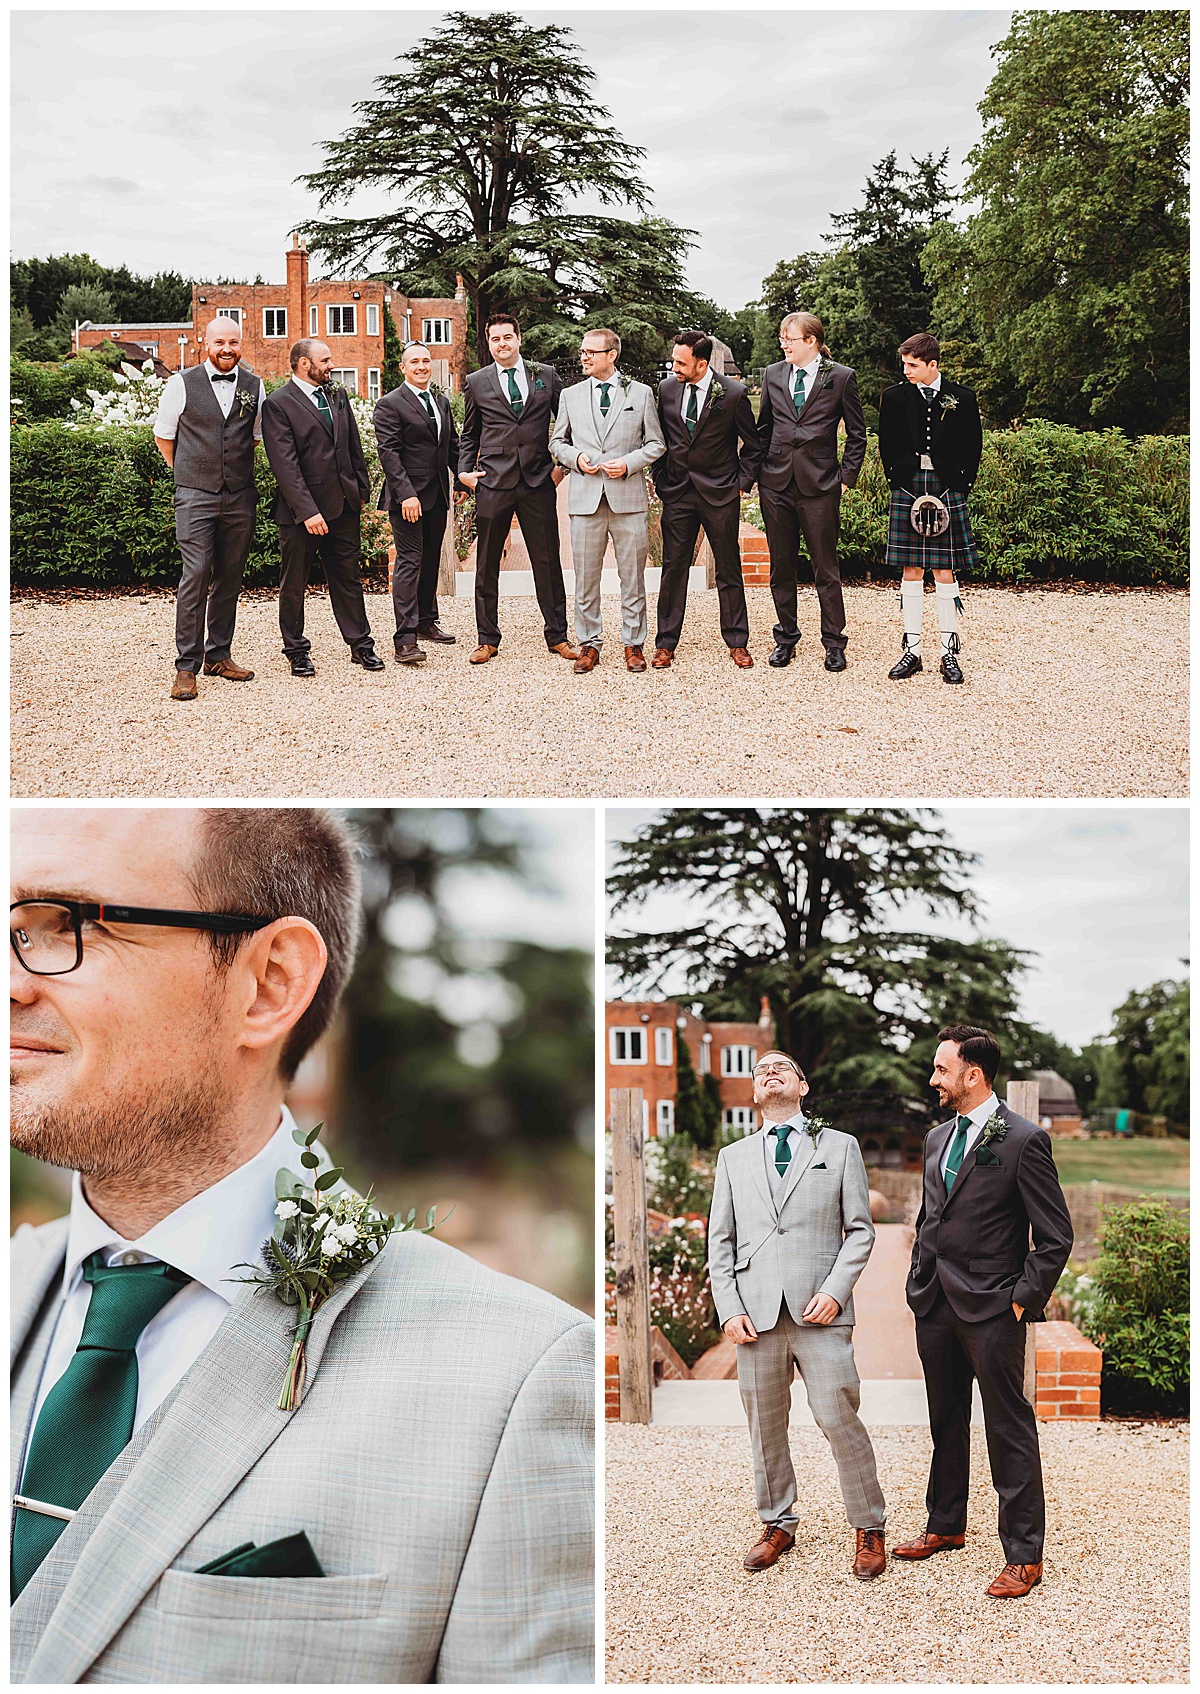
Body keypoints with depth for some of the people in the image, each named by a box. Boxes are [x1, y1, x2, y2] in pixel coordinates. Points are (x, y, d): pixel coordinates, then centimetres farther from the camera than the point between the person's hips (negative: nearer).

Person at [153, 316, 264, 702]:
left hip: (240, 496, 4)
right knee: (195, 574, -11)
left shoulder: (254, 387, 7)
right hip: (195, 496, -3)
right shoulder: (182, 384, -1)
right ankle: (186, 666, -8)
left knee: (230, 578, 8)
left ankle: (219, 656, 19)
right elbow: (163, 434, 9)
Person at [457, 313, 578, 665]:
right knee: (487, 565, 3)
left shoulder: (546, 376, 7)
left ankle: (557, 636, 13)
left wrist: (564, 464, 7)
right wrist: (465, 471, 4)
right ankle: (487, 639, 12)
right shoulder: (476, 382, 8)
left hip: (538, 482, 0)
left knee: (548, 562, 3)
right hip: (493, 482, 0)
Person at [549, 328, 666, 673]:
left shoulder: (641, 393, 7)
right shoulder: (570, 396, 12)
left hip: (628, 496, -1)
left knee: (632, 576, 2)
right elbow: (557, 442, 18)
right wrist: (576, 458, -3)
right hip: (585, 498, 2)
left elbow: (656, 444, 8)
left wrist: (628, 463, -8)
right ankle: (589, 644, 12)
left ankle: (634, 644, 11)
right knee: (585, 577, 3)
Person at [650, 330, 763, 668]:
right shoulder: (667, 388, 1)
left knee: (729, 569, 5)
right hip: (676, 491, 2)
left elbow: (752, 446, 2)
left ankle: (737, 642, 15)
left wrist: (742, 483, -2)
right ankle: (666, 643, 11)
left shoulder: (734, 393, -9)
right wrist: (659, 478, 7)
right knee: (673, 567, 3)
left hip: (720, 493, -2)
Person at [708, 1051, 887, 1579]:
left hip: (819, 1310, -3)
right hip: (756, 1312, 3)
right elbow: (720, 1239, 13)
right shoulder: (733, 1157, 17)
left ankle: (868, 1530, 7)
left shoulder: (840, 1147, 10)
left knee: (838, 1417, -7)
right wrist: (728, 1308, 0)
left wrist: (835, 1291, -8)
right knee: (765, 1425, 6)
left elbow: (860, 1229, 6)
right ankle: (778, 1525, 22)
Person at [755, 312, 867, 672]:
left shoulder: (841, 377, -1)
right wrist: (756, 472, 10)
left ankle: (833, 642, 10)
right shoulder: (773, 375, 9)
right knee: (781, 566, 9)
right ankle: (786, 638, 20)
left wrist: (847, 477, -2)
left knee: (826, 568, 1)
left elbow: (857, 433, 4)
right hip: (776, 482, 4)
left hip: (819, 483, -3)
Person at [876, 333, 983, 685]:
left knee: (945, 570, 0)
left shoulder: (962, 398, 2)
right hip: (907, 487, 1)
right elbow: (886, 445, 12)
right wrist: (896, 481, 5)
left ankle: (949, 652, 5)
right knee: (911, 570, 2)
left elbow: (973, 446, 6)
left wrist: (962, 486, 0)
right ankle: (912, 650, 8)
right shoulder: (894, 397, 5)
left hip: (947, 487, -1)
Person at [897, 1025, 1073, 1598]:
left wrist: (1024, 1300, -13)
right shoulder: (937, 1139, 12)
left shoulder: (1024, 1141, -11)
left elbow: (1056, 1236, -10)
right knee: (945, 1423, 19)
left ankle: (1024, 1556, 5)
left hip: (992, 1311, -7)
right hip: (934, 1308, 7)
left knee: (1009, 1430, -2)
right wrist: (919, 1283, 14)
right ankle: (945, 1527, 33)